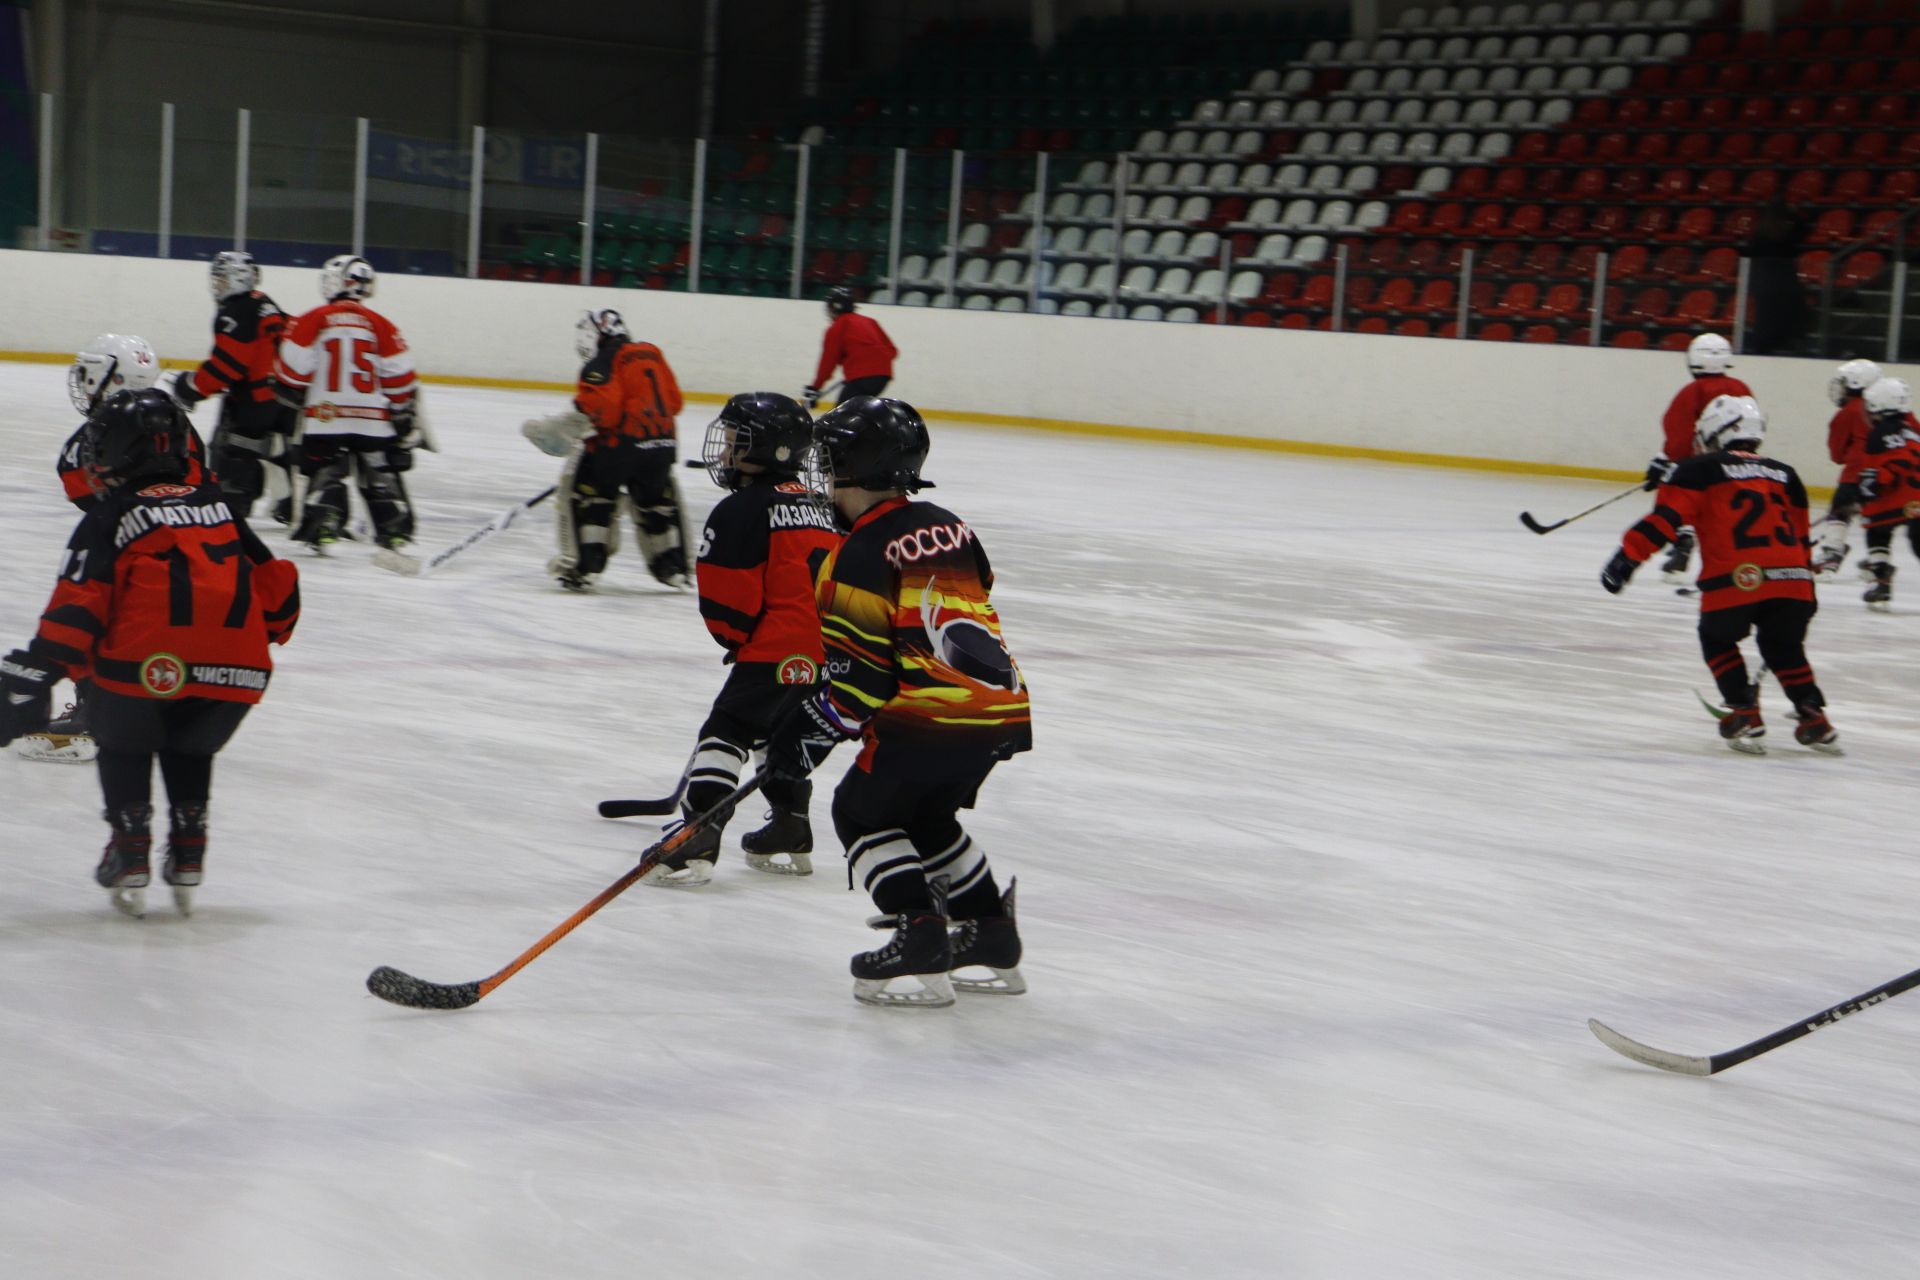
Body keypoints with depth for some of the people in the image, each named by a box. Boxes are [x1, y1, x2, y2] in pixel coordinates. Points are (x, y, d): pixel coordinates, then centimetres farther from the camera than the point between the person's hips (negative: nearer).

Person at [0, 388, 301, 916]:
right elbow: (273, 583, 26)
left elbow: (79, 606, -4)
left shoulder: (109, 517, 8)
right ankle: (187, 856, 24)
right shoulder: (215, 503, 24)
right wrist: (266, 636, 42)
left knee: (124, 747, 22)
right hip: (239, 669, 4)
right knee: (191, 749, 29)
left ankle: (130, 853, 15)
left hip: (152, 666, -4)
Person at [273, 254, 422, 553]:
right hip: (373, 420, 1)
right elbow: (400, 379, 3)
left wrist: (293, 397, 18)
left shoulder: (312, 322, -2)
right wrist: (408, 421, 13)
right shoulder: (380, 326, 2)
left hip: (324, 419, -1)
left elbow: (292, 371, -3)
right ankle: (396, 528, 9)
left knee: (325, 473, 6)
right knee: (382, 476, 12)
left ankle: (321, 528, -7)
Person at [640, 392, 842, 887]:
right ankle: (790, 839, 29)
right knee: (782, 733, 25)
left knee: (726, 731, -7)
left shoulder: (741, 509, -7)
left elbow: (724, 601, -8)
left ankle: (696, 843, -18)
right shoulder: (819, 507, 19)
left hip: (777, 650, -8)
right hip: (831, 653, 8)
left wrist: (738, 639, 11)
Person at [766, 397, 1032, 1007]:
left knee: (862, 811, 8)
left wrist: (814, 732, -1)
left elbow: (857, 668, -11)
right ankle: (991, 936, 26)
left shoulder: (864, 552, -9)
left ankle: (919, 938, -6)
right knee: (926, 815, 26)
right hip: (1003, 706, 8)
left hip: (931, 715, -8)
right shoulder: (948, 528, 16)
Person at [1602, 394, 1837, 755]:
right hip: (1791, 580, 4)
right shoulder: (1784, 475, 24)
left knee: (1718, 639, 22)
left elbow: (1666, 517, -3)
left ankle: (1744, 714, 11)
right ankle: (1813, 718, 16)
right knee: (1783, 645, 26)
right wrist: (1806, 592, 35)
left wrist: (1627, 556, -5)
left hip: (1735, 582, -4)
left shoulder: (1701, 470, 9)